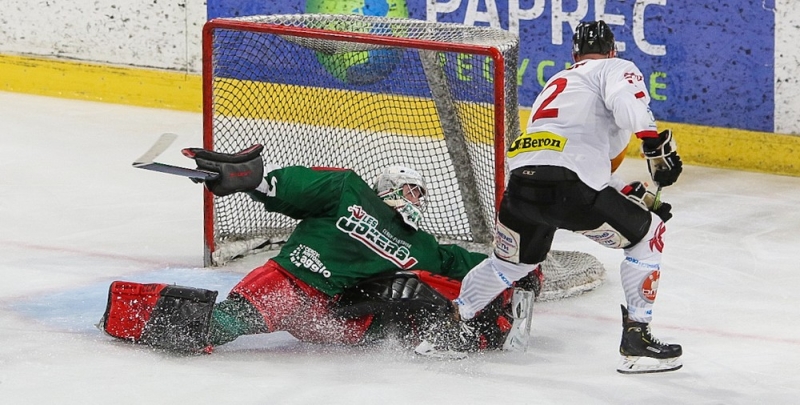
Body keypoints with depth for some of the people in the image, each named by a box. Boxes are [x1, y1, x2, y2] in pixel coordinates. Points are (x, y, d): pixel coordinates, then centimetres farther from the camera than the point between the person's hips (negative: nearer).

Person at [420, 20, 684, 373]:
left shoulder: (558, 82, 37)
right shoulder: (617, 69, 14)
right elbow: (627, 104, -13)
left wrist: (634, 194, 32)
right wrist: (658, 144, -7)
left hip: (521, 182, 7)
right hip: (565, 185, -7)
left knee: (509, 262, 32)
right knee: (647, 234, 13)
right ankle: (636, 338, 9)